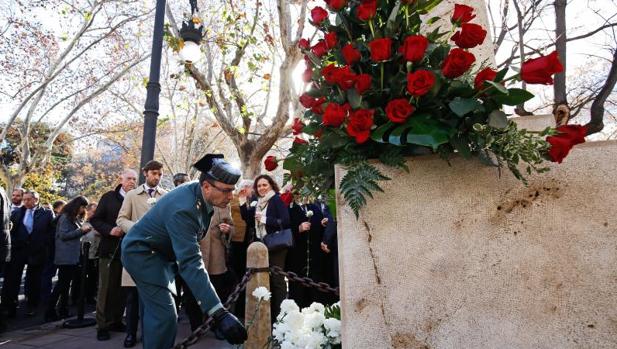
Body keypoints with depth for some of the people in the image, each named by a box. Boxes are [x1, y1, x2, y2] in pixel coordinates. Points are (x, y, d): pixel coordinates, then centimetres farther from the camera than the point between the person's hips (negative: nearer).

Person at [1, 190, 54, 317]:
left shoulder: (47, 213, -1)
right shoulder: (17, 212, 8)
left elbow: (52, 231, -1)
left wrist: (45, 245, -7)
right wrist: (13, 243, -3)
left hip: (37, 251, -2)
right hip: (18, 249, 2)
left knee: (33, 280, 8)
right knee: (12, 278, 1)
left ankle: (31, 306, 21)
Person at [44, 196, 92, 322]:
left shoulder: (77, 218, 16)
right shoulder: (65, 217, -8)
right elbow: (63, 235, -15)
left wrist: (85, 229, 4)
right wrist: (81, 230, -17)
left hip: (74, 256, 8)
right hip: (66, 256, -8)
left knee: (66, 283, 12)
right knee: (62, 283, -6)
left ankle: (63, 310, 19)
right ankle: (50, 312, -1)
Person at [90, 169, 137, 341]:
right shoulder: (109, 197, 3)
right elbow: (95, 219, 2)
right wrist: (109, 230, -13)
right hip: (110, 249, -1)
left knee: (122, 288, 10)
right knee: (106, 288, 3)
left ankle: (116, 321, 22)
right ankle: (102, 325, 11)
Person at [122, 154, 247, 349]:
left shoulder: (200, 196, -9)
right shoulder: (183, 208, -36)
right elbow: (191, 263, -43)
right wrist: (219, 313, -48)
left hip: (161, 253, 9)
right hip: (142, 252, -9)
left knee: (157, 311, 18)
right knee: (165, 315, -15)